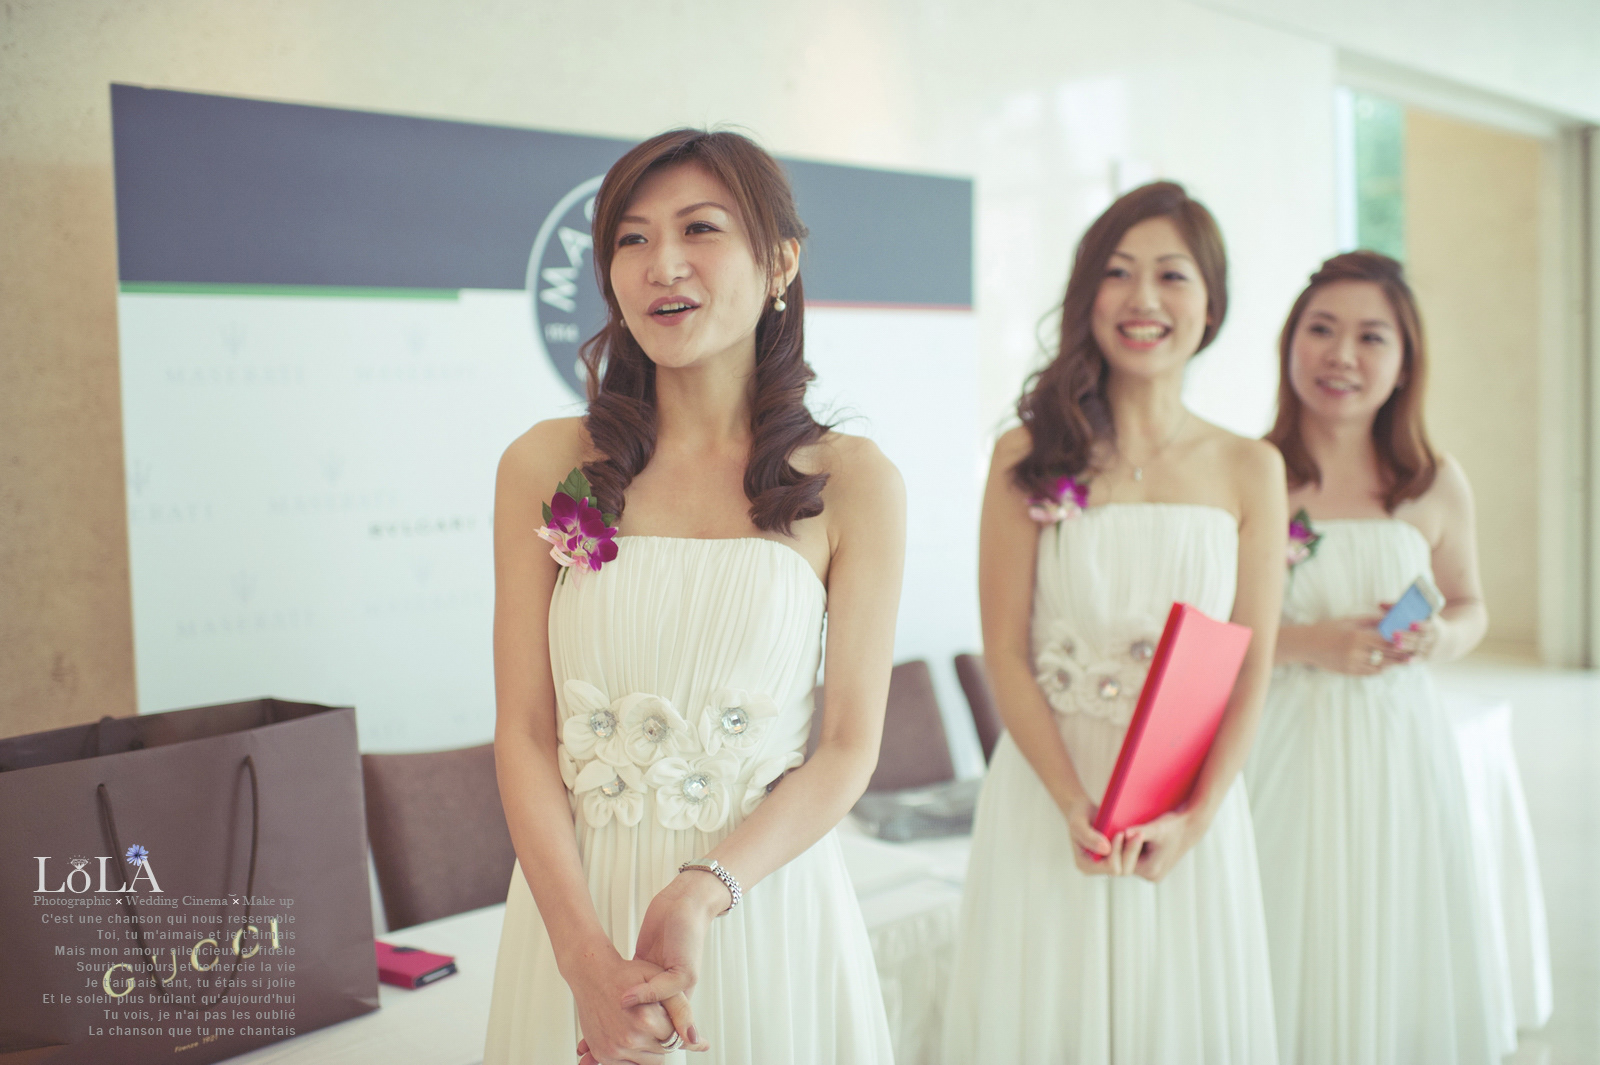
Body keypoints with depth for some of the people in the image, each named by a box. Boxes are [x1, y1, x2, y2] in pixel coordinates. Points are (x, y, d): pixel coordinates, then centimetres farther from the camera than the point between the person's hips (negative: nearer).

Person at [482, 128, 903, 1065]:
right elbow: (524, 732, -4)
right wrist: (587, 954, -15)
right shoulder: (547, 466, -2)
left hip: (764, 903, -1)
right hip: (578, 901, 1)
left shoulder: (853, 482, -4)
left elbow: (851, 749, -4)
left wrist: (704, 890, -19)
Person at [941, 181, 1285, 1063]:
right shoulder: (1028, 457, -3)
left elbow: (1251, 669, 1)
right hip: (1050, 792, -1)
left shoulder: (1249, 470, 3)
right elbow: (1005, 655, -5)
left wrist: (1192, 818, -11)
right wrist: (1076, 806, -15)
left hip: (1192, 802, 2)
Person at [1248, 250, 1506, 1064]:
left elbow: (1470, 606, 17)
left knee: (1392, 962, 11)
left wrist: (1440, 639, -5)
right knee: (1286, 963, 4)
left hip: (1398, 750, 3)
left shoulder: (1436, 486, 3)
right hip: (1281, 751, -2)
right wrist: (1309, 642, -16)